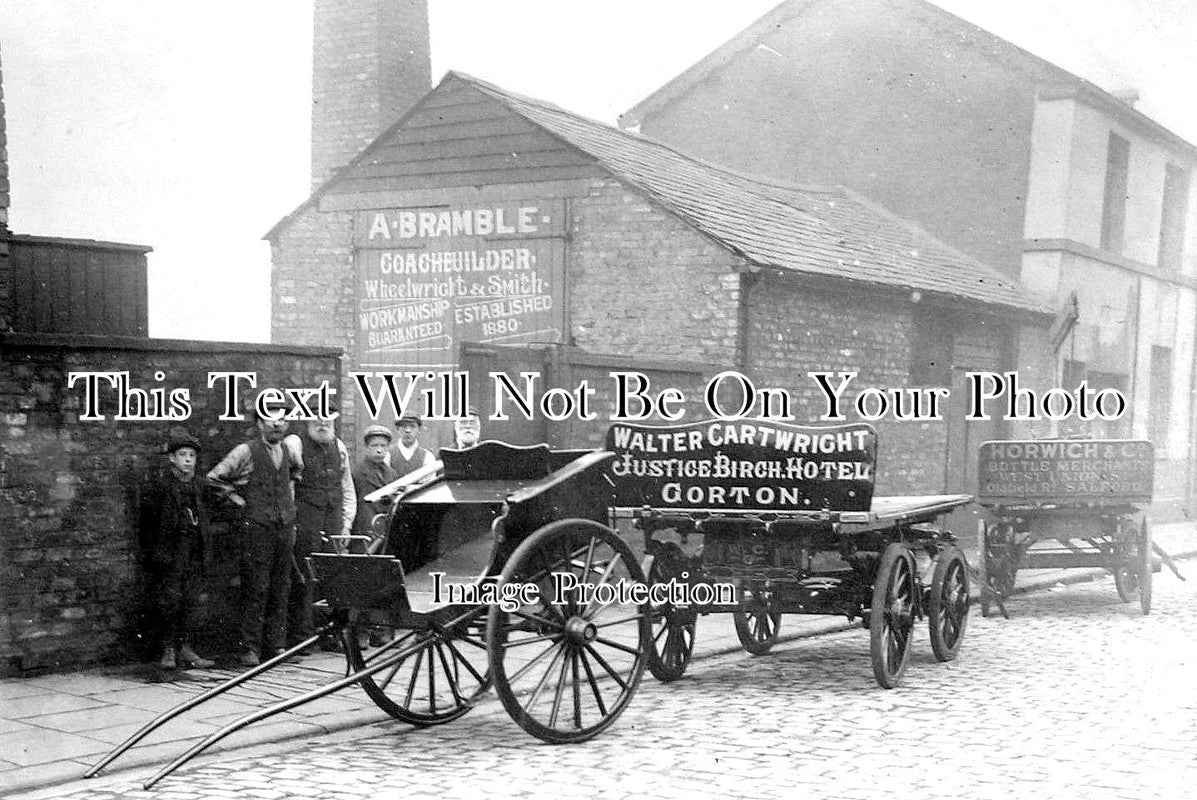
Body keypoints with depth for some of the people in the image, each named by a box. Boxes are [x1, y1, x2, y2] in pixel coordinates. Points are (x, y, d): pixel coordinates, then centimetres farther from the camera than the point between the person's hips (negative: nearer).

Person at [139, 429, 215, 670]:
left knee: (190, 601, 5)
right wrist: (155, 550, -11)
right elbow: (148, 521, -6)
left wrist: (207, 551, 13)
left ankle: (185, 648, 11)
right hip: (169, 553, -5)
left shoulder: (197, 487, 15)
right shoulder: (158, 484, -4)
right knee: (170, 600, -5)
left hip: (194, 553, 5)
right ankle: (168, 650, 4)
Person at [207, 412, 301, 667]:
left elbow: (298, 469, 36)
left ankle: (275, 646, 13)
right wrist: (236, 497, -2)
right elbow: (214, 477, -5)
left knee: (281, 590, 6)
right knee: (256, 590, -7)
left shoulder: (288, 452, 13)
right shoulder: (246, 451, -5)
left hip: (285, 528, 5)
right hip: (256, 528, -5)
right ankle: (250, 649, -1)